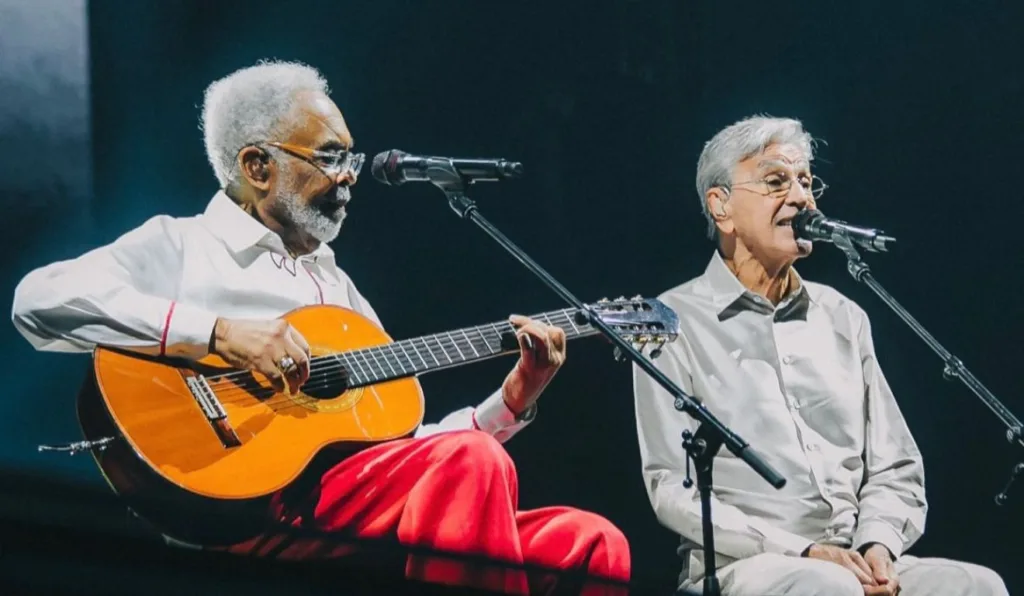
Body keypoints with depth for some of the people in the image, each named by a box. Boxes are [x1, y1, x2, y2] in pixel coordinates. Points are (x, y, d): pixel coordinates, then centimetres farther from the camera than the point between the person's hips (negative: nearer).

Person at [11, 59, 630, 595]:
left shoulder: (336, 283, 30)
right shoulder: (180, 246, 8)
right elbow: (41, 300, -11)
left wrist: (513, 401, 13)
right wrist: (218, 332, -18)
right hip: (243, 505, -7)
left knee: (593, 542, -13)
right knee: (469, 463, -32)